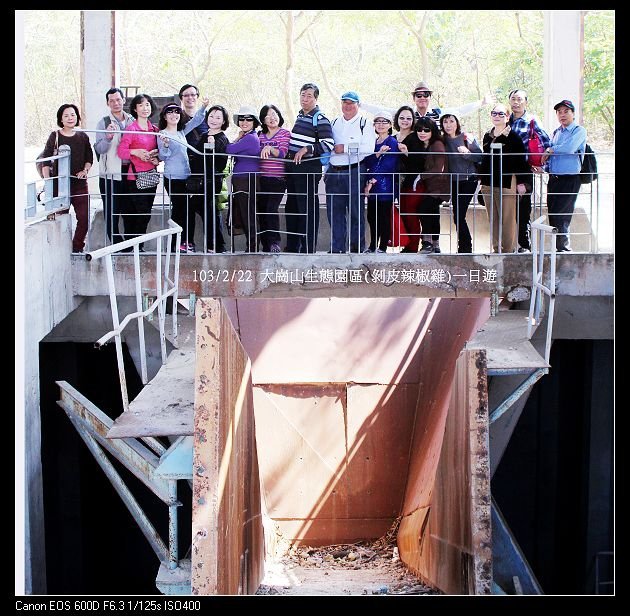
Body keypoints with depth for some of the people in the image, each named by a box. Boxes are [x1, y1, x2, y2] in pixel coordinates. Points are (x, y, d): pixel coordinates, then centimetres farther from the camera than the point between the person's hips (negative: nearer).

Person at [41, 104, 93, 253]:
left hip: (80, 183, 2)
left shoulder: (83, 137, 9)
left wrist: (85, 170, -4)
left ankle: (77, 247, 12)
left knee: (84, 217, -3)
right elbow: (45, 161, 0)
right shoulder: (55, 136, 0)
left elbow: (89, 158, 15)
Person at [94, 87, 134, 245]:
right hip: (111, 174, -3)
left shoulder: (132, 121, 10)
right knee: (112, 212, -2)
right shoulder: (103, 123, 0)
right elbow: (99, 149, -9)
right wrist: (108, 137, -26)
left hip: (130, 171, 3)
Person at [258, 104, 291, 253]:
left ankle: (275, 242, -14)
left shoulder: (285, 133, 1)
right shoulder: (260, 135, 14)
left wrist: (270, 148, -29)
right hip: (262, 178, 5)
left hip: (278, 179, -5)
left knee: (271, 209, -17)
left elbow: (282, 153, -12)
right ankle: (266, 245, 8)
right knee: (261, 210, 2)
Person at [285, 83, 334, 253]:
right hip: (293, 166, 9)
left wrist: (306, 149, -21)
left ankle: (308, 249, -1)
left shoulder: (320, 119, -11)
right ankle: (292, 246, 24)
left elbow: (328, 144, -19)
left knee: (307, 209, -6)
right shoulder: (300, 115, 15)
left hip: (309, 168, -9)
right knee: (291, 207, 14)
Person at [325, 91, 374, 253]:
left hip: (355, 172, -5)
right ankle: (337, 248, 10)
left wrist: (344, 148, -12)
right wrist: (326, 171, 14)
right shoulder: (334, 123, 18)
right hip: (334, 172, 5)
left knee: (356, 211, -1)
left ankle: (357, 248, 6)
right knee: (335, 211, 4)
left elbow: (368, 148, -12)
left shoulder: (365, 123, 2)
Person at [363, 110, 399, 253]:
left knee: (384, 217, -3)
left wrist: (373, 181, -14)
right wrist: (377, 154, -15)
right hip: (372, 187, 6)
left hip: (385, 186, -6)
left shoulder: (393, 142, -4)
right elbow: (367, 163, 5)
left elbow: (389, 165, -14)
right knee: (372, 216, 10)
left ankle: (382, 247, 3)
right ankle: (372, 246, 20)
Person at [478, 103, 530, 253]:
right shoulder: (487, 136, 15)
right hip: (488, 183, 6)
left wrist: (521, 182, -11)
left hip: (506, 183, -6)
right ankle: (496, 248, 14)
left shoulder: (513, 136, -4)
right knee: (493, 219, 8)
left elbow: (521, 160, -7)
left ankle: (508, 249, 0)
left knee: (507, 219, -5)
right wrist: (482, 180, 19)